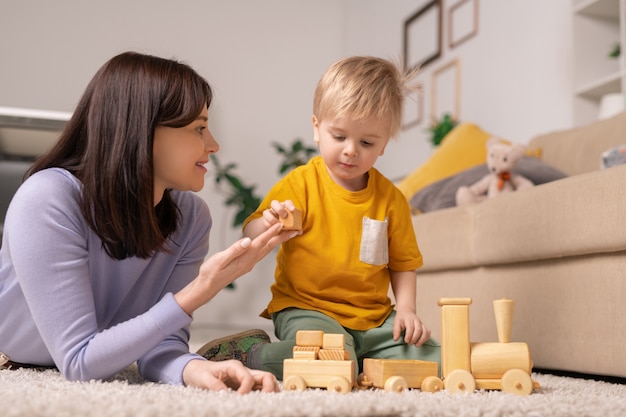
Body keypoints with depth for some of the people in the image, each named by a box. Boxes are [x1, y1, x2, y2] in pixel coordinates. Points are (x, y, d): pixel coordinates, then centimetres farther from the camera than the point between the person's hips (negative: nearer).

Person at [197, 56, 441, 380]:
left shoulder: (391, 199, 7)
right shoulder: (300, 183, -4)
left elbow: (403, 263, 14)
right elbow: (250, 234, -8)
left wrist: (406, 309, -2)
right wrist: (269, 226, -32)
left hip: (374, 319, 5)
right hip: (306, 310, -4)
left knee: (436, 359, -9)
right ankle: (242, 355, -11)